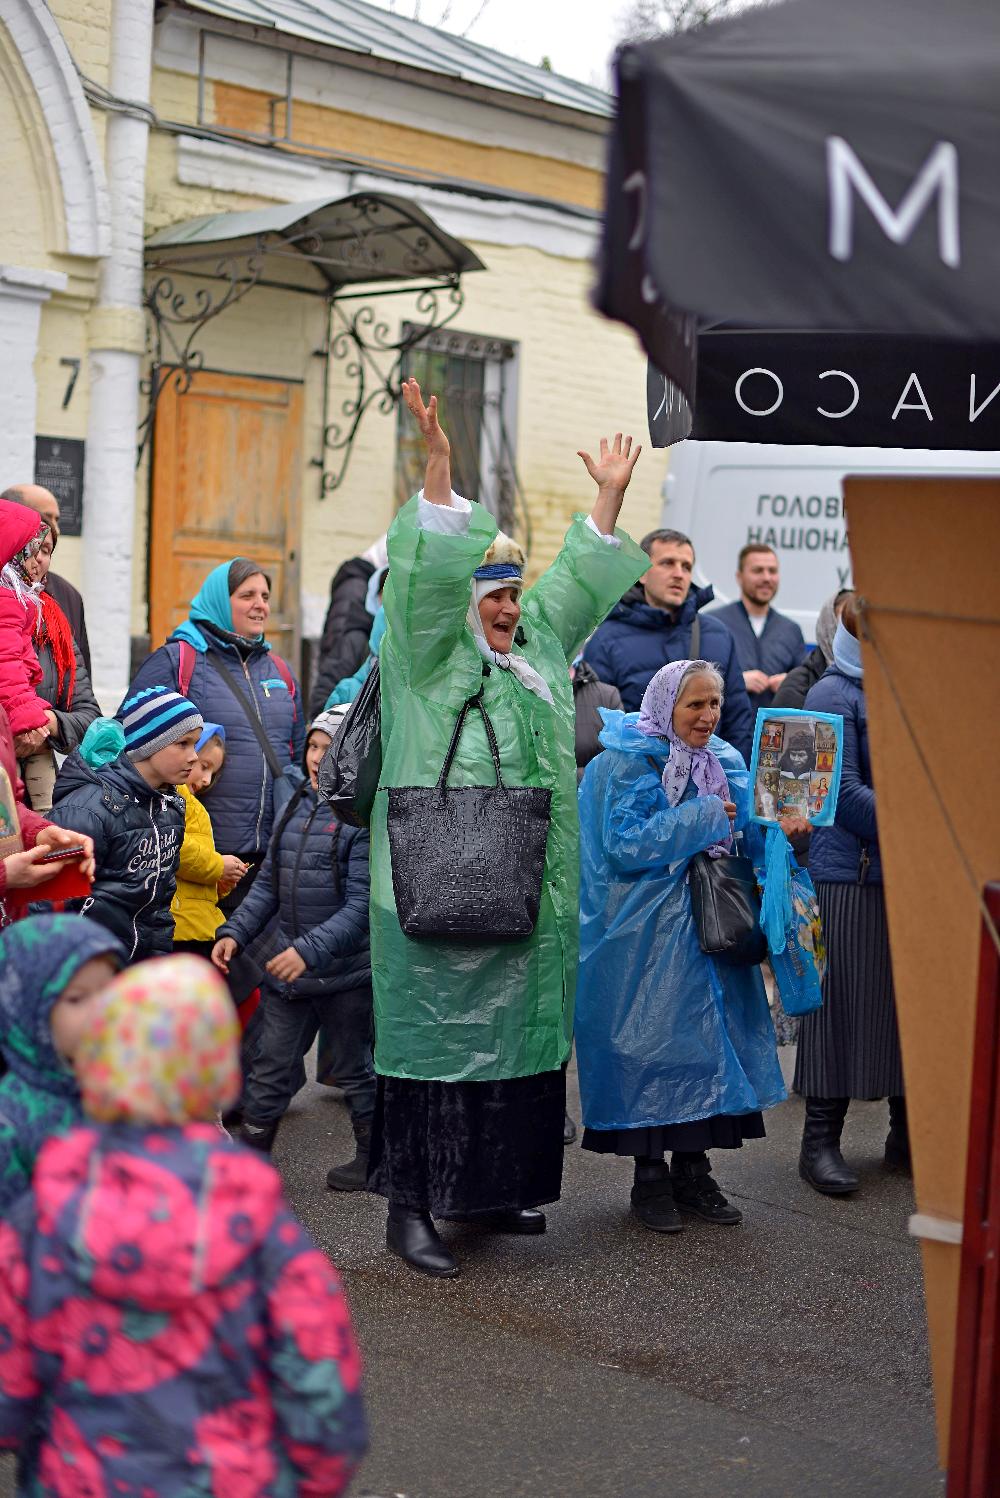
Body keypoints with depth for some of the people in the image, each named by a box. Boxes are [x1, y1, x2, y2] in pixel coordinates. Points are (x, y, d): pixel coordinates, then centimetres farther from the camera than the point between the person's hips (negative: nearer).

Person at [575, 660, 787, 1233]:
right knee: (651, 1044, -2)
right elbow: (624, 844, -18)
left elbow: (747, 837, 11)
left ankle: (693, 1171, 17)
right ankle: (650, 1177, 9)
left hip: (710, 928, 6)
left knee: (710, 1038, 6)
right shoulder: (625, 764, -8)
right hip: (646, 937, -6)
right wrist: (704, 817, -15)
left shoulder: (726, 764, 10)